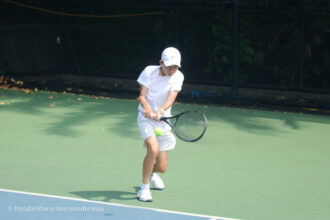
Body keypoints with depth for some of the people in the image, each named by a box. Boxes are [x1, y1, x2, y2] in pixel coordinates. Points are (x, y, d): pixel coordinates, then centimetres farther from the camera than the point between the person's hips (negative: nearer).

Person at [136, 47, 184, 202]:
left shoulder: (178, 77, -6)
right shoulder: (149, 72, -10)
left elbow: (171, 98, -19)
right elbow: (142, 96, -13)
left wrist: (160, 111, -39)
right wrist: (146, 107, -36)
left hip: (163, 120, 3)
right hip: (146, 118, -3)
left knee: (162, 168, 3)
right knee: (153, 148, -32)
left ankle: (152, 173, 44)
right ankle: (144, 188, -18)